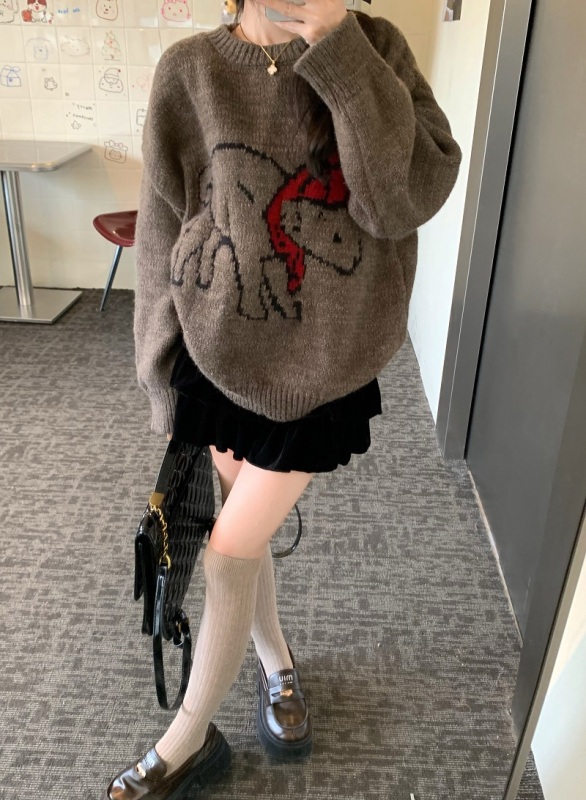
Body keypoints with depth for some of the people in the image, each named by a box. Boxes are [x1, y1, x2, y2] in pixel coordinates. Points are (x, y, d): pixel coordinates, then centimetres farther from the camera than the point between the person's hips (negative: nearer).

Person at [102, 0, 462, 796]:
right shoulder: (189, 71, -4)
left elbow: (413, 194, -18)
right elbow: (162, 239, 0)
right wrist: (167, 382, 2)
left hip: (324, 369, -1)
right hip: (218, 357, 2)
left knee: (231, 553, 4)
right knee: (245, 538, 17)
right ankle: (277, 664, 48)